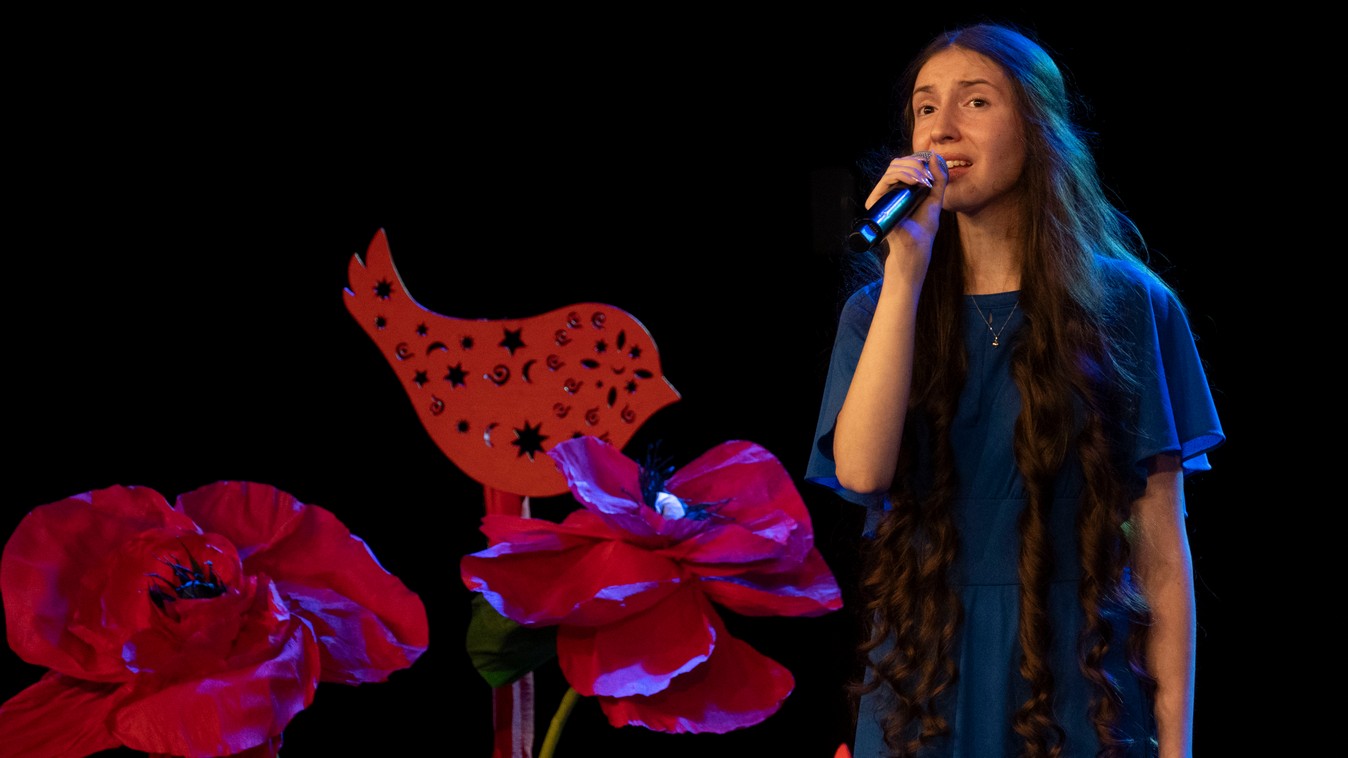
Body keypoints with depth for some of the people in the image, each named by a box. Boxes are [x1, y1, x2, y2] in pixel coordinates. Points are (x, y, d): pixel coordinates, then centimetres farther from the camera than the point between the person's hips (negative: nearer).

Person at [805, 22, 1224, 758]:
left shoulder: (1126, 304, -2)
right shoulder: (879, 309, 5)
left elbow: (1160, 550, -3)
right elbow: (860, 472, -14)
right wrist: (906, 268, -16)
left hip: (1077, 686, -2)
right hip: (923, 683, 2)